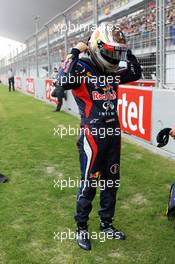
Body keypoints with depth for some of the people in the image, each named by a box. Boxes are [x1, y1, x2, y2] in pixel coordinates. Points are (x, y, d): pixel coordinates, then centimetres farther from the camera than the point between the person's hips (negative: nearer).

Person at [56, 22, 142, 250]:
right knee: (89, 186, 4)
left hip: (113, 135, 7)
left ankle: (106, 225, 36)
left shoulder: (112, 72, 8)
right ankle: (81, 228, 26)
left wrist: (127, 52, 11)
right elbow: (63, 82, -34)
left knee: (111, 183, 17)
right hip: (93, 136, -7)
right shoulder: (82, 69, -13)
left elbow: (136, 73, 22)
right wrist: (75, 52, -24)